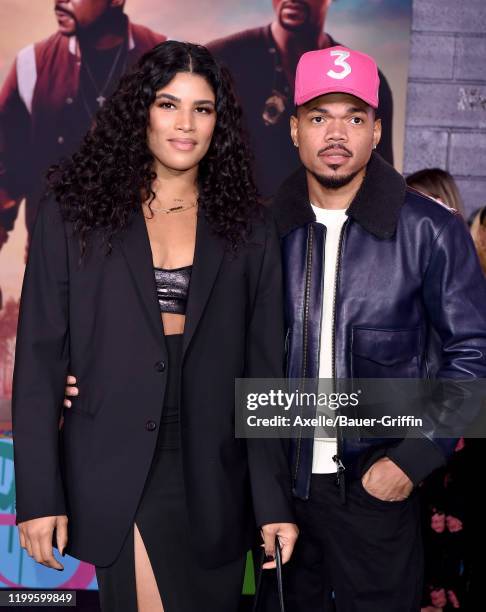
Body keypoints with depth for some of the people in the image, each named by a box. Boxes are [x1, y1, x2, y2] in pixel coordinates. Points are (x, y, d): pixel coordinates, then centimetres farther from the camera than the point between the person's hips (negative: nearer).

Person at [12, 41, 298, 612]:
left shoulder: (248, 226, 5)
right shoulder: (73, 212, 1)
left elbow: (264, 369, 3)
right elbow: (40, 357, -2)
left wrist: (275, 501, -1)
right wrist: (39, 495, -7)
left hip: (214, 483, 2)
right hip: (116, 477, -2)